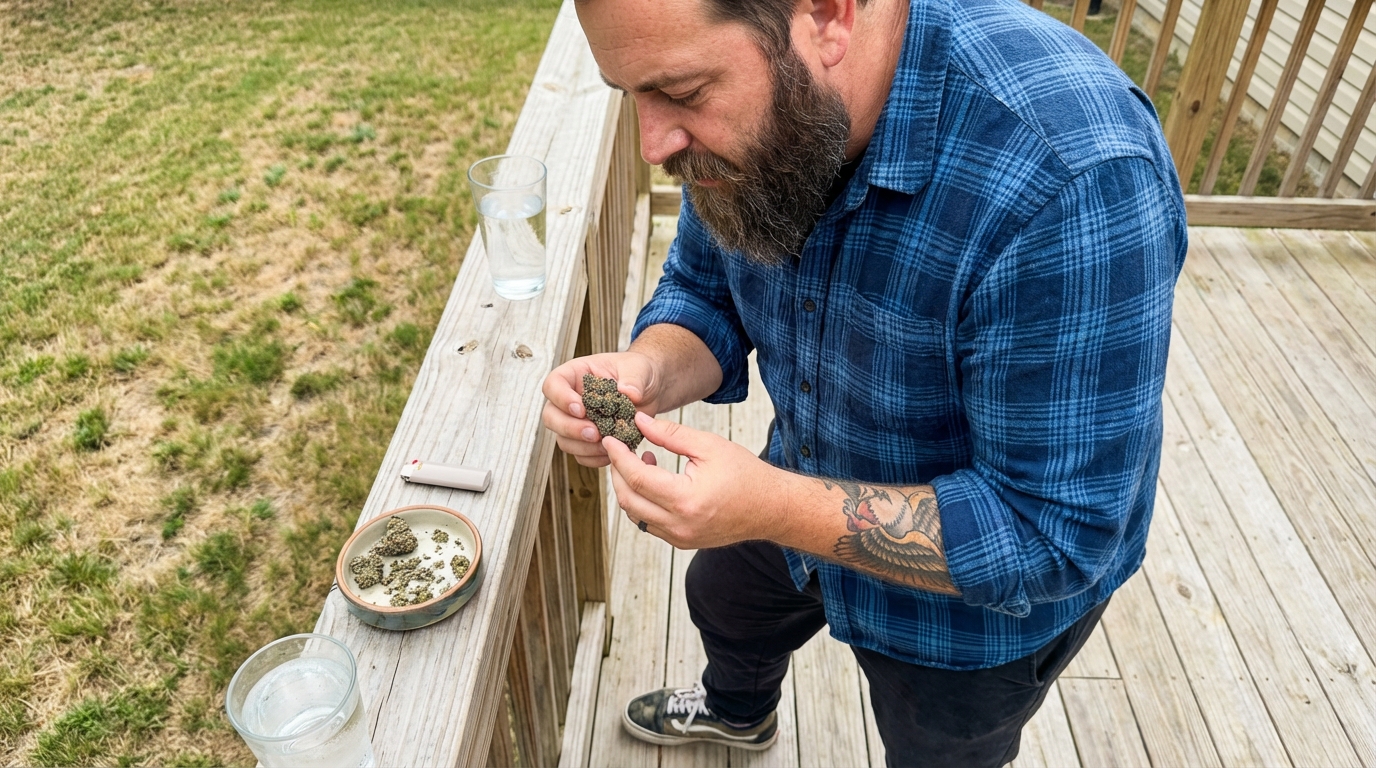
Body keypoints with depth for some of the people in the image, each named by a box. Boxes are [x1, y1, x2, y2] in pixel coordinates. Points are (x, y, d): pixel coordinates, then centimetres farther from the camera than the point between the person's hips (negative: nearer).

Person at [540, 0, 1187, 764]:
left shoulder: (1071, 186, -41)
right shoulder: (749, 101, -18)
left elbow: (1052, 537, -34)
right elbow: (704, 291, -5)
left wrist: (775, 511, -42)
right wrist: (651, 371, -27)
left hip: (991, 586, -5)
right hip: (816, 489, 6)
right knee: (722, 599, 33)